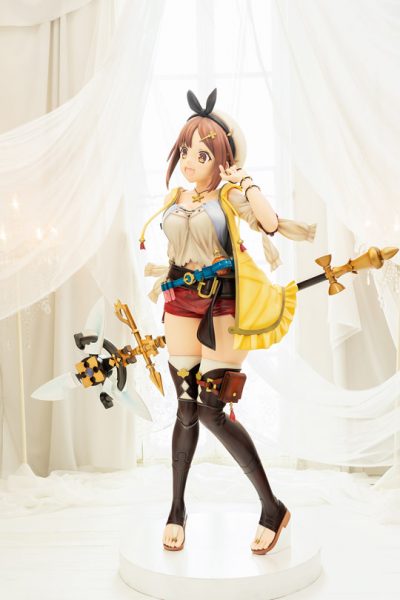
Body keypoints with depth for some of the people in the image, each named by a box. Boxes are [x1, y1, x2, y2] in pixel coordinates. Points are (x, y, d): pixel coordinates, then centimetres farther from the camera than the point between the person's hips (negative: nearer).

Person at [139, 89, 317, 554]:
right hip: (182, 302, 5)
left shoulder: (230, 196, -5)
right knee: (186, 407, 6)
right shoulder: (174, 199, 12)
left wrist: (246, 182, -15)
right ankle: (177, 509, 22)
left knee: (211, 411, -8)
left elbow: (271, 224, -24)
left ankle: (272, 506, 8)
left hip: (223, 303, -5)